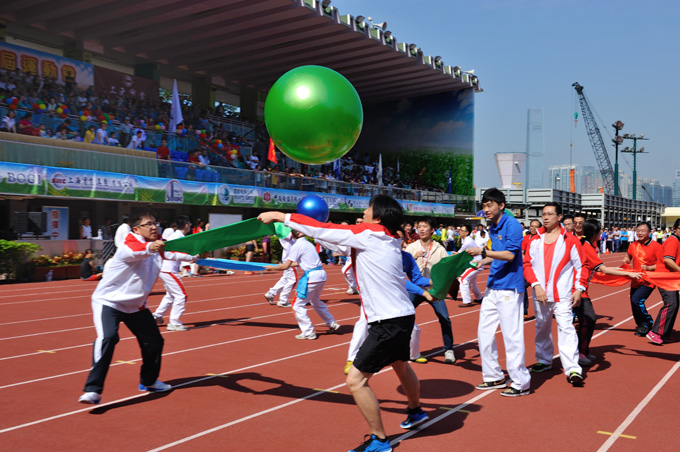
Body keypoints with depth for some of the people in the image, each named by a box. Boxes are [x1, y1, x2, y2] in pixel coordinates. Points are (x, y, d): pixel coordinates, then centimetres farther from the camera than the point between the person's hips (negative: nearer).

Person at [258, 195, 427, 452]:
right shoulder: (389, 239, 9)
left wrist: (279, 216, -5)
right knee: (401, 365, 32)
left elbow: (322, 230, -13)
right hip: (403, 316, 10)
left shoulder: (370, 233, -15)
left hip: (389, 322, -10)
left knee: (356, 380, -4)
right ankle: (416, 412, 56)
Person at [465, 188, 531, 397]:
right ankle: (494, 377, 23)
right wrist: (481, 261, 12)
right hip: (493, 287, 9)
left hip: (509, 288, -9)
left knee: (511, 335, -4)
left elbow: (510, 255, -21)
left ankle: (521, 383, 6)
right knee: (484, 332, 11)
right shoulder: (493, 228, 14)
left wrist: (483, 252, -25)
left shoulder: (511, 225, -12)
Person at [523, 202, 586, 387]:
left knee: (566, 328, -12)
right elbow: (527, 264, 3)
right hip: (540, 294, 4)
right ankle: (544, 361, 32)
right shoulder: (535, 240, 7)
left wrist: (579, 289, -8)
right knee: (542, 328, 15)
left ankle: (572, 369, -12)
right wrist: (536, 285, -9)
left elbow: (581, 266, 0)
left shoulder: (570, 240, -1)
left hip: (563, 294, -4)